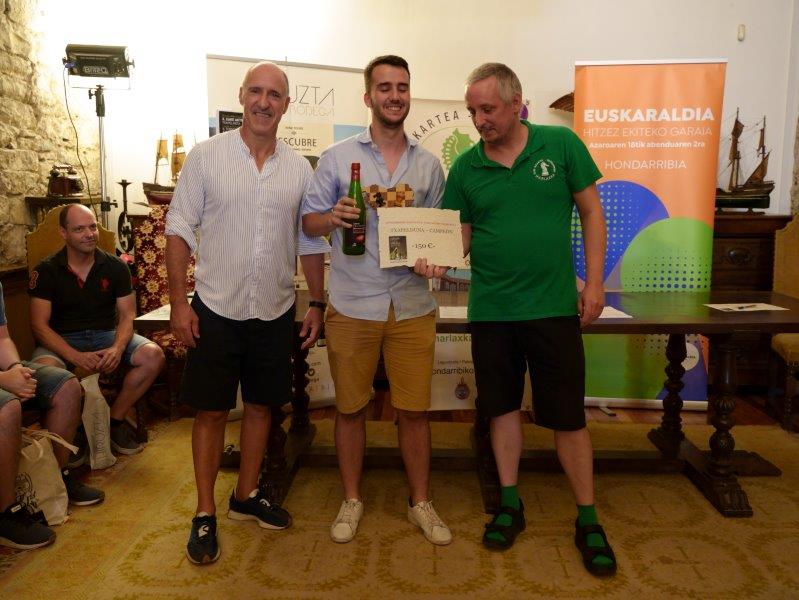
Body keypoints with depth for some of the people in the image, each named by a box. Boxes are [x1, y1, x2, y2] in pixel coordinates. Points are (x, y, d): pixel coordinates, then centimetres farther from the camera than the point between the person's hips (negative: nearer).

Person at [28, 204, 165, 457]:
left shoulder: (115, 267, 3)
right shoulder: (46, 271, -4)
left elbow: (127, 315, 0)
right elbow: (39, 325, -9)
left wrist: (118, 348, -22)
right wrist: (76, 356, -25)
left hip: (106, 335, 3)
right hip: (62, 340, -2)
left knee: (153, 355, -23)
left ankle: (115, 418, -3)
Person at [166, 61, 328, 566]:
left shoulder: (299, 168, 4)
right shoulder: (206, 156, -3)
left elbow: (310, 243, 8)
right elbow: (180, 230, -3)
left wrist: (317, 304, 5)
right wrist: (178, 302, -8)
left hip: (276, 311, 3)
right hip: (216, 309, -3)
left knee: (261, 405, 13)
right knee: (212, 410, 5)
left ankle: (246, 496, 32)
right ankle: (205, 514, 21)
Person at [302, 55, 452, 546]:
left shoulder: (429, 165, 9)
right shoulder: (337, 158, 2)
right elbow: (308, 221, 3)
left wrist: (435, 261, -7)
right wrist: (333, 218, -19)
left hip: (413, 307, 2)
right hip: (352, 307, -1)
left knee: (415, 410, 7)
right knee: (351, 408, 10)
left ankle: (421, 502, 27)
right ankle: (352, 500, 29)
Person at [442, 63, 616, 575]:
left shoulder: (561, 144, -2)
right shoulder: (465, 167, 2)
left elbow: (591, 211, 2)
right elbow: (461, 235, 5)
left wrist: (594, 282, -4)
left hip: (554, 306, -2)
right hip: (491, 308, 2)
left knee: (568, 416, 4)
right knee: (503, 406, 13)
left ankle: (588, 519, 22)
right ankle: (511, 505, 30)